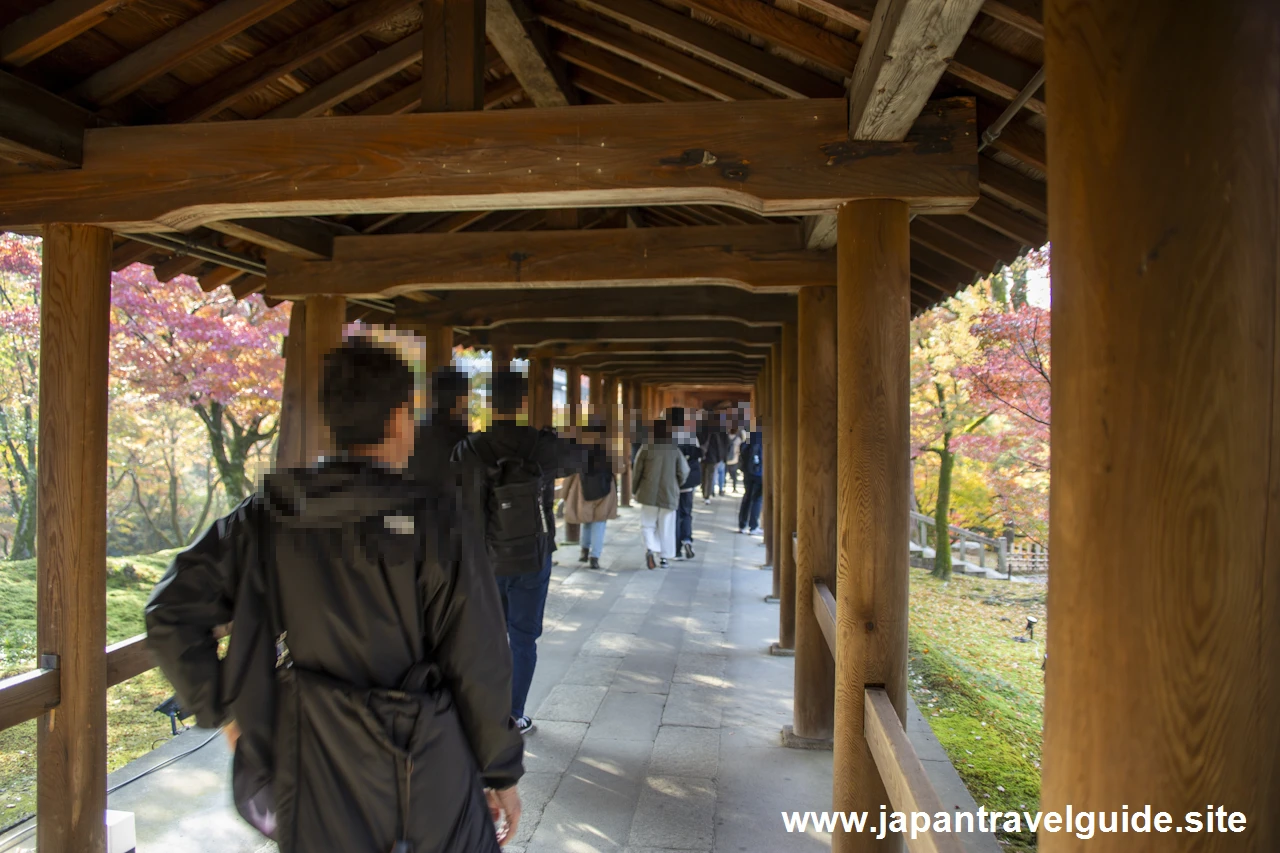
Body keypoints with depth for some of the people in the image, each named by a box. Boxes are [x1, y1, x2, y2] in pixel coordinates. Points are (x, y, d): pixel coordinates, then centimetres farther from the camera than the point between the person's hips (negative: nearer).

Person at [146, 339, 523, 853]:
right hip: (426, 779, -3)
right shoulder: (429, 522, -15)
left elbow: (173, 613, -1)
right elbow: (476, 664, -12)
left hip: (314, 772, 4)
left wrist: (221, 708, 9)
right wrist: (502, 772, 0)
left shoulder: (267, 517, -3)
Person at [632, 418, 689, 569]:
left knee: (648, 524, 8)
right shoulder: (675, 450, -1)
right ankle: (664, 557, 12)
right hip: (669, 495, 1)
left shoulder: (646, 449, -6)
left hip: (649, 494, -1)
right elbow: (684, 472, 0)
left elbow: (637, 471, -2)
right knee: (666, 527, 11)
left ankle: (651, 549, -15)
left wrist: (636, 489, 13)